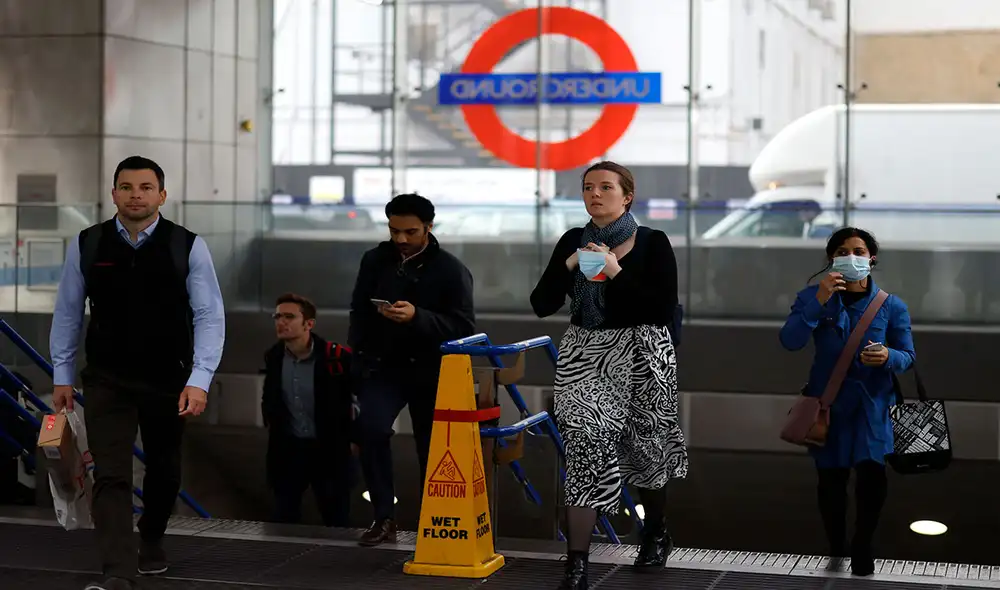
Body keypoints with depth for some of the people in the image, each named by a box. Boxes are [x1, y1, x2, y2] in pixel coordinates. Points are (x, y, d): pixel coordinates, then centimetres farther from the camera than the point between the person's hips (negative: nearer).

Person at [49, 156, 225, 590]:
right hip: (107, 380, 0)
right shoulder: (86, 246, -3)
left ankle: (151, 541, 43)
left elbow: (209, 316, -9)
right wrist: (61, 376, 8)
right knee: (110, 476, -10)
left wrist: (199, 380, -17)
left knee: (164, 470, 17)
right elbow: (67, 312, 6)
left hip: (168, 381, 0)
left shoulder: (188, 248, -9)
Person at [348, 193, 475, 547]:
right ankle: (384, 518, -12)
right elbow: (359, 311, 15)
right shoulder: (375, 261, 5)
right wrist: (357, 354, 3)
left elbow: (464, 328, -13)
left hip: (430, 372, -2)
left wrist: (417, 316, -26)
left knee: (431, 448, 5)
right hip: (383, 366, 2)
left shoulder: (451, 271, -6)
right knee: (371, 429, -21)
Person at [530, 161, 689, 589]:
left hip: (639, 354, -2)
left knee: (641, 445, 14)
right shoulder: (573, 241, 4)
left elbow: (664, 312, -15)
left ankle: (656, 533, 42)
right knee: (585, 446, -11)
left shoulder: (652, 243, -6)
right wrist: (570, 265, -13)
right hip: (583, 353, 2)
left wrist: (616, 271, -20)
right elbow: (541, 305, 1)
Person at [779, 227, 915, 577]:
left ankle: (862, 547, 8)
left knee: (872, 472, -16)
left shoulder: (891, 307, 0)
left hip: (871, 403, 0)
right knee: (831, 479, 8)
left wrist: (888, 357, -22)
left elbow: (908, 356, 2)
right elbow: (790, 341, -14)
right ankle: (836, 551, 29)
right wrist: (819, 301, -23)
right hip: (828, 402, 1)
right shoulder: (813, 298, -2)